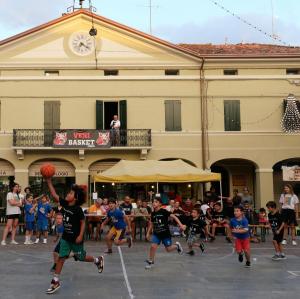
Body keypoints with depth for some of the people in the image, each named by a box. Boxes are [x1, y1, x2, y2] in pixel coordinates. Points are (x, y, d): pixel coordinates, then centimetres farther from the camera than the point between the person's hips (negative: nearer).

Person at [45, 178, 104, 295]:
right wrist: (49, 182, -10)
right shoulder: (65, 204, -3)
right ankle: (55, 281, 5)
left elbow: (83, 223, -15)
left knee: (81, 257, 11)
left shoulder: (78, 209, -19)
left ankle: (98, 260, 38)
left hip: (75, 238, -5)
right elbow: (54, 195, -3)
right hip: (65, 237, 5)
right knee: (61, 257, 1)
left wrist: (80, 236, -21)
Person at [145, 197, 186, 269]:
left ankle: (177, 246, 37)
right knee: (153, 246, -13)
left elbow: (174, 217, -15)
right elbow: (151, 224, 13)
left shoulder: (164, 211, -15)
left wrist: (181, 225, -23)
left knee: (168, 249, 5)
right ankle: (150, 261, 6)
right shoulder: (153, 213, 0)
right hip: (156, 233, 3)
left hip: (165, 233, -3)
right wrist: (148, 233, 12)